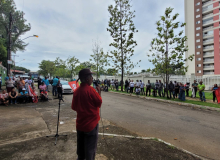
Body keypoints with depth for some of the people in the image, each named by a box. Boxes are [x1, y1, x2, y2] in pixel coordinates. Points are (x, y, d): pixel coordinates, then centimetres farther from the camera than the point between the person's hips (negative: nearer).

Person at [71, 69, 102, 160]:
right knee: (90, 148, 9)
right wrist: (99, 91, 1)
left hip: (80, 123, 6)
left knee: (80, 146, 23)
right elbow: (99, 102, -9)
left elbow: (74, 107, 4)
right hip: (91, 123, -6)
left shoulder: (76, 91, -2)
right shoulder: (90, 90, -20)